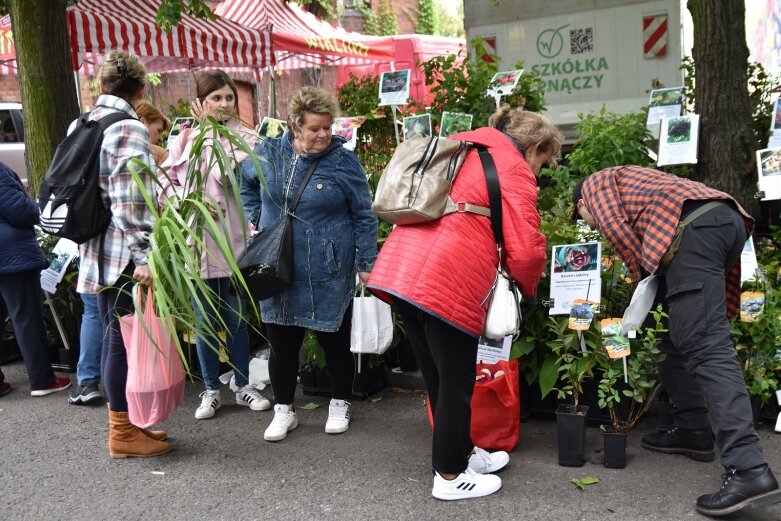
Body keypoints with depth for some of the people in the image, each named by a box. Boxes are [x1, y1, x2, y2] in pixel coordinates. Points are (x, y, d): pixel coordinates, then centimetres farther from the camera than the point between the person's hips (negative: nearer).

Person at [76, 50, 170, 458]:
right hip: (123, 254, -9)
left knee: (113, 338, 16)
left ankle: (122, 422, 28)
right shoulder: (130, 129, -14)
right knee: (125, 340, 0)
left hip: (97, 251, 9)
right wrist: (142, 255, -21)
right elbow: (130, 202, -22)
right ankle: (123, 434, 10)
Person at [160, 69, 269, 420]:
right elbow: (164, 180, 2)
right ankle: (211, 391, 23)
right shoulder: (185, 138, 6)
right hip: (195, 240, 2)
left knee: (237, 319, 11)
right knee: (205, 322, 10)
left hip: (232, 239, -1)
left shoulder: (245, 138, -1)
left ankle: (243, 386, 26)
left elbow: (226, 174, -17)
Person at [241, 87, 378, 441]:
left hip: (328, 274, -3)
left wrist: (367, 263, -5)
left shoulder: (343, 161, -9)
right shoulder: (268, 153, -1)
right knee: (281, 342, 10)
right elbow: (245, 183, 20)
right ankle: (284, 410, 26)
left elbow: (363, 216, -4)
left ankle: (339, 405, 31)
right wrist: (258, 218, 9)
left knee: (335, 339, 11)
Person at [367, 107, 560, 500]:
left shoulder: (461, 147, 24)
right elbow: (525, 250, -8)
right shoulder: (514, 171, -1)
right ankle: (450, 476, 20)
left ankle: (462, 452, 36)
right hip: (446, 283, -8)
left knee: (439, 376, 20)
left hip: (400, 270, 9)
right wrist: (527, 286, 14)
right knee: (455, 382, 7)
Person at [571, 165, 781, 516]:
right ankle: (692, 431, 25)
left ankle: (749, 471, -25)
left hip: (695, 227, -9)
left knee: (705, 347, -17)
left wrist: (645, 280, 10)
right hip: (729, 218, 9)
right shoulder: (630, 181, 41)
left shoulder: (595, 183, 19)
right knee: (683, 333, 21)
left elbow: (616, 229, 0)